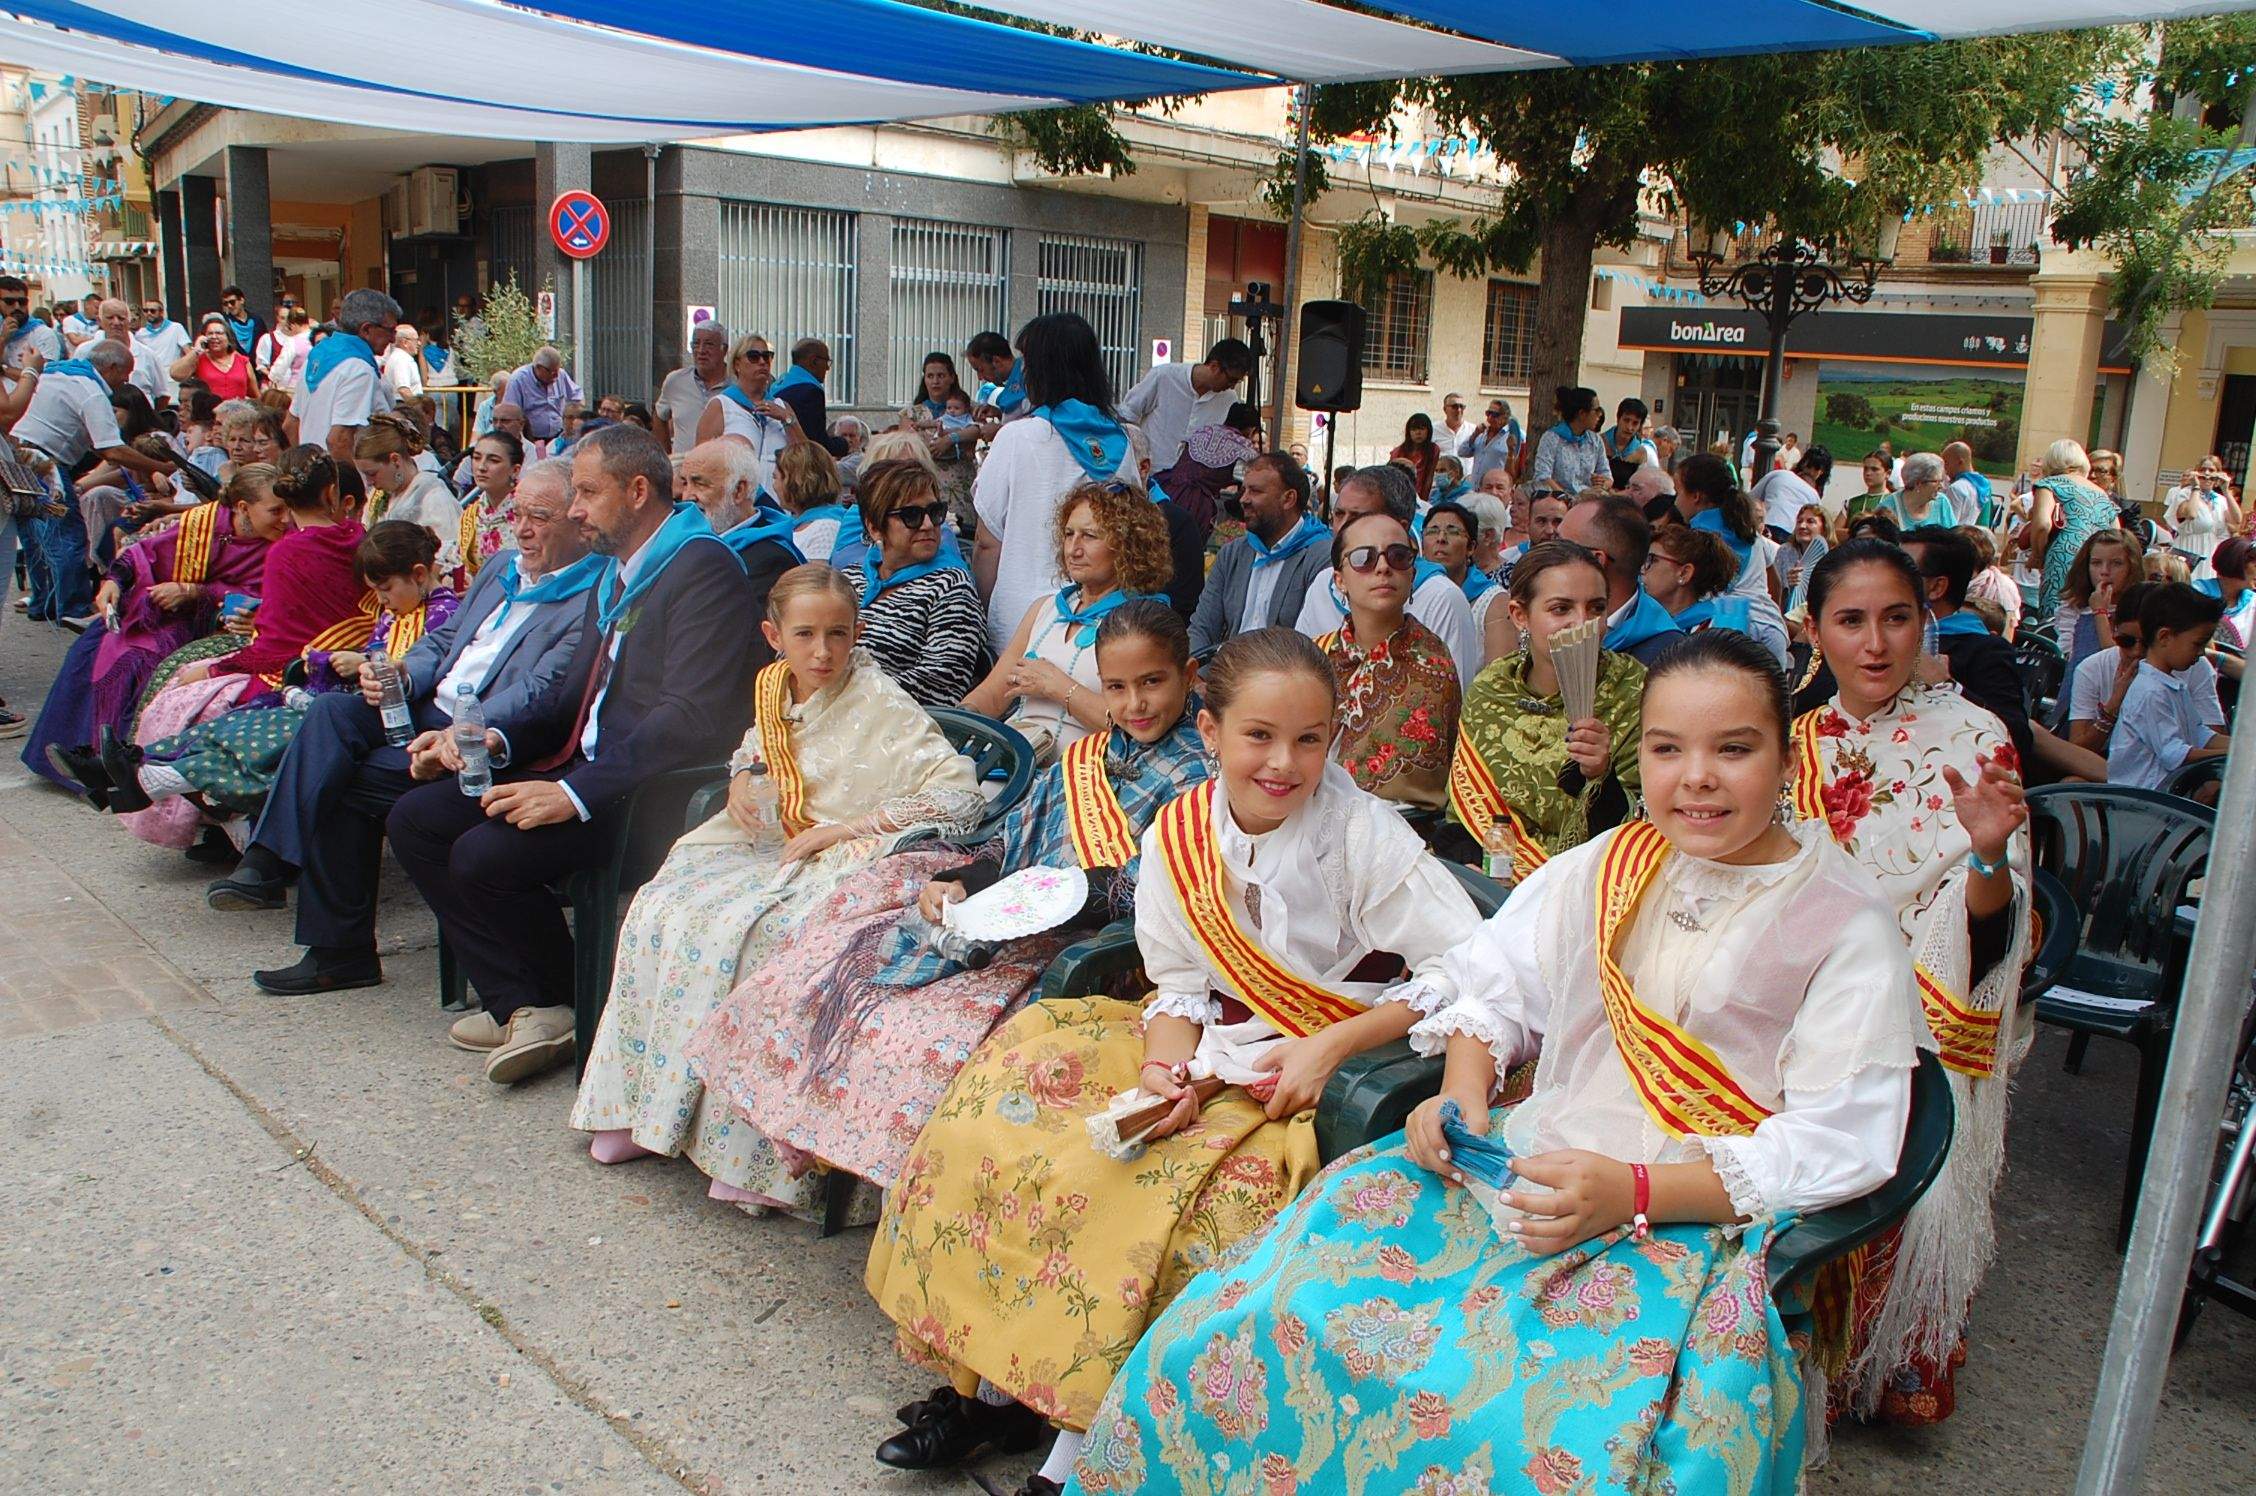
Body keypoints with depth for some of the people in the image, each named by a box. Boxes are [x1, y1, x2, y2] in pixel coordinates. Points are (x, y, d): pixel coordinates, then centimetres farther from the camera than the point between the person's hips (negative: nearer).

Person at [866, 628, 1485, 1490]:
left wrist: (1332, 1046, -23)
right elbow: (1181, 985, 4)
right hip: (1209, 1049, 6)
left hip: (1322, 1072, -5)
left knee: (1170, 1194, -29)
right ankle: (990, 1380, 6)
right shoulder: (1179, 833, -3)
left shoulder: (1362, 833, -17)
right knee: (995, 1110, -7)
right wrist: (1163, 1069, -15)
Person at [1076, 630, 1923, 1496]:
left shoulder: (1847, 927, -3)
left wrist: (1635, 1193, -20)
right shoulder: (1597, 871, 11)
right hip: (1518, 1158, 4)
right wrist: (1462, 1094, -7)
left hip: (1693, 1222, -4)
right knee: (1256, 1307, -12)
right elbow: (1494, 984, 15)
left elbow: (1839, 1143, -8)